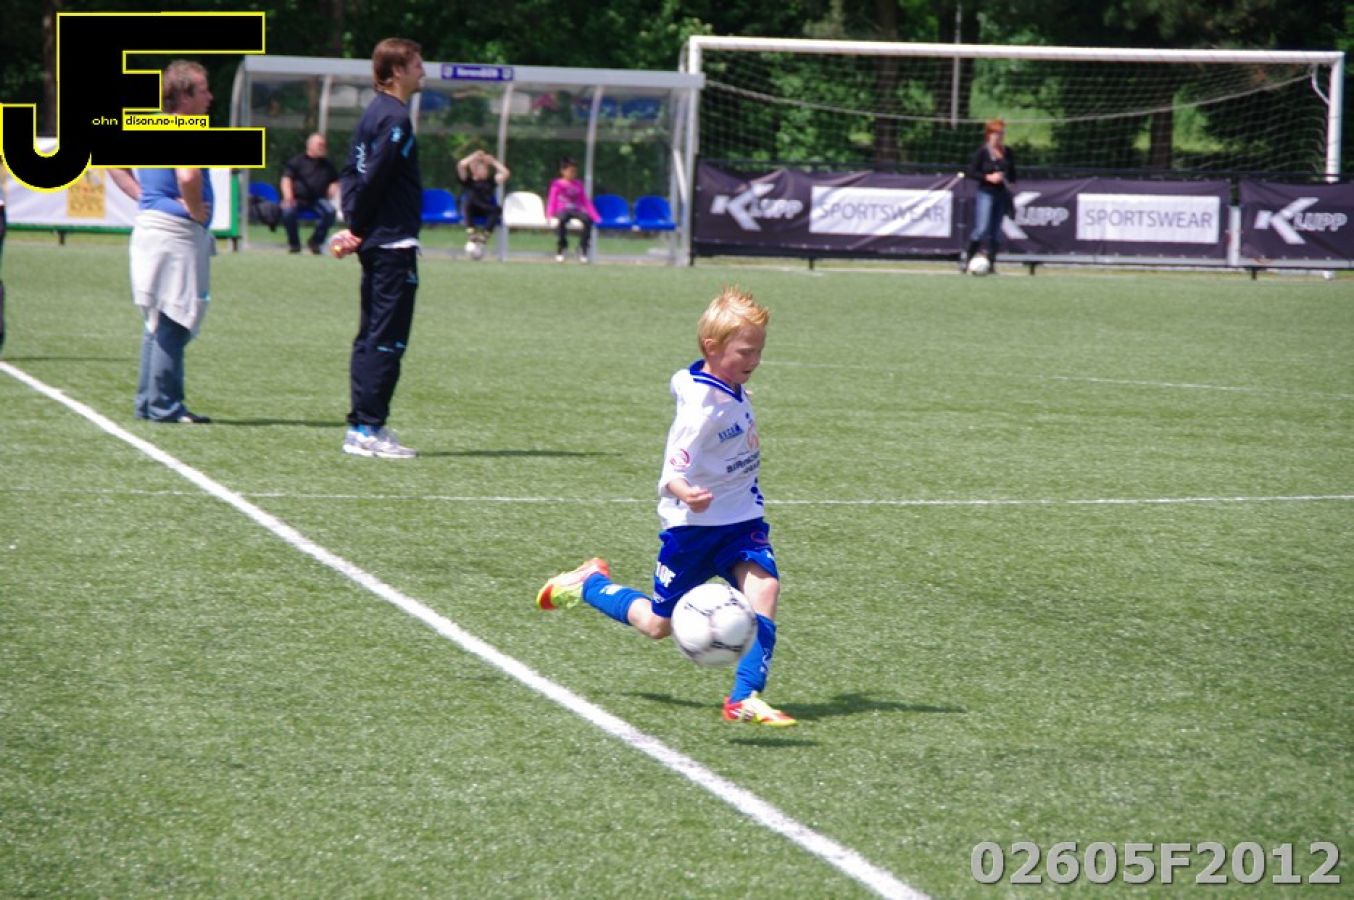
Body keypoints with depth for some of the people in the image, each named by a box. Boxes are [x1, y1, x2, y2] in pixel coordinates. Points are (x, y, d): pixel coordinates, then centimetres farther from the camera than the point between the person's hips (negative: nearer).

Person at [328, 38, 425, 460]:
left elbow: (353, 171, 15)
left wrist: (353, 226, 8)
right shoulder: (395, 117, -15)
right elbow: (373, 177, -19)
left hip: (375, 245, 10)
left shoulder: (374, 113, 15)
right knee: (387, 340, -7)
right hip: (394, 243, -10)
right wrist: (356, 228, -9)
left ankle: (362, 428, 15)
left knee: (371, 337, 12)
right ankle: (368, 429, -8)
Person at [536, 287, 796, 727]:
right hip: (693, 526, -7)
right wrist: (684, 492, -55)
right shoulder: (701, 407, -27)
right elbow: (671, 474, -32)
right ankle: (589, 583, 35)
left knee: (764, 588, -20)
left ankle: (746, 697, -20)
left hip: (741, 518, 7)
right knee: (657, 624, 8)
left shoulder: (730, 386, -1)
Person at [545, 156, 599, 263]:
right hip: (562, 210, -3)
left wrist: (595, 216, 5)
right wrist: (549, 215, -14)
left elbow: (586, 202, 15)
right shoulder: (557, 184, 9)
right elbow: (552, 201, 4)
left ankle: (583, 249, -23)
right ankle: (561, 247, -25)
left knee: (587, 220, -33)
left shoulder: (578, 185, 18)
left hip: (576, 210, 3)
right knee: (561, 219, -42)